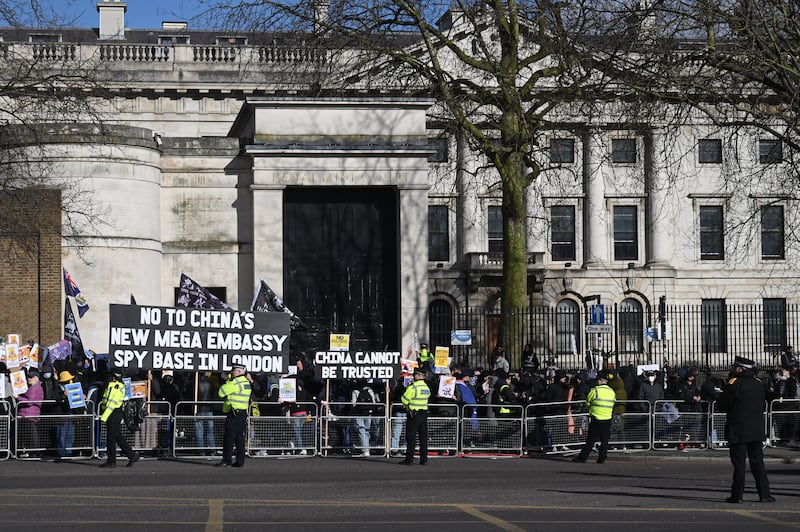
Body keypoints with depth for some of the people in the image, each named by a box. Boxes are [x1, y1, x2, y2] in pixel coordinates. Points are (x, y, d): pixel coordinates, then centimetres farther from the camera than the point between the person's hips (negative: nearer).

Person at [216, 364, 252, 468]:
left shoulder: (235, 383, -14)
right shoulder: (247, 383, 14)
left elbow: (221, 392, -11)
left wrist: (228, 381, 2)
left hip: (233, 414, -9)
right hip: (243, 414, 9)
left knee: (229, 438, -6)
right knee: (240, 438, 9)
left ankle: (226, 460, -7)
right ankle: (240, 461, 8)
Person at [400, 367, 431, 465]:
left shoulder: (412, 387, -14)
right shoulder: (427, 388, 7)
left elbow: (404, 400, -12)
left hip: (413, 414, -6)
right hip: (424, 415, 6)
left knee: (411, 438, -2)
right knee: (423, 437, 10)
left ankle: (409, 459, -4)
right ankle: (423, 459, 10)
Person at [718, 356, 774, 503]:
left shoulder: (735, 384, -13)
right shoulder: (759, 385, 5)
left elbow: (722, 403, -9)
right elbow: (763, 403, 15)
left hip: (738, 432, -5)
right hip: (756, 430, 5)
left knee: (739, 463, -1)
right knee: (757, 462, 8)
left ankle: (737, 495, 1)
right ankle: (764, 494, 4)